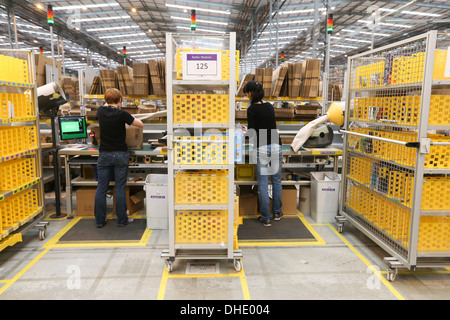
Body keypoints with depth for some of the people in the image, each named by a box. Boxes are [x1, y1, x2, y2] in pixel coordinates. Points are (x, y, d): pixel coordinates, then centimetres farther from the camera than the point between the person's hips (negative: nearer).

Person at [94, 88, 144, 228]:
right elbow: (140, 125, -4)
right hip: (120, 154, -4)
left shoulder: (101, 111, 1)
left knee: (101, 188, 8)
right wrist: (133, 119, 15)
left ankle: (99, 220, 14)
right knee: (120, 188, 3)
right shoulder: (121, 114, -13)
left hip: (104, 154, 4)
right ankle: (122, 220, 10)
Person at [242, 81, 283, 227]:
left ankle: (266, 218, 9)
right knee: (276, 180, 16)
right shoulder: (269, 106, 10)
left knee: (263, 184, 3)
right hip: (276, 146, 6)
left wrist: (247, 131, 8)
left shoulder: (252, 109, -9)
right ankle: (277, 212, 29)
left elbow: (253, 133, -13)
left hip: (262, 149, -6)